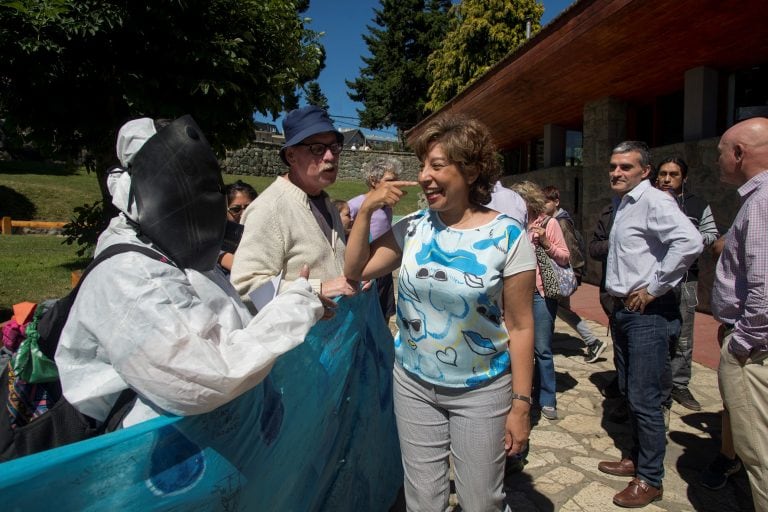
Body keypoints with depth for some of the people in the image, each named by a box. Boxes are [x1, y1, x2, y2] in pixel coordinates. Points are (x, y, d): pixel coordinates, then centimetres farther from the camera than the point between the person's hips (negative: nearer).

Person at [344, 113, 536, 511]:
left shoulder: (507, 236, -13)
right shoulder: (414, 228, -3)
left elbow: (520, 326, -10)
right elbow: (355, 271, 1)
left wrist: (521, 403, -8)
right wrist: (366, 210, -9)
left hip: (481, 390, -3)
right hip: (413, 384, 3)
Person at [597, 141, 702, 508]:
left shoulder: (654, 201, -15)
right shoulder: (622, 204, 13)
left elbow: (690, 242, -30)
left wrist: (654, 288, -22)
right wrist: (616, 303, 14)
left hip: (647, 313, -9)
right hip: (623, 310, 9)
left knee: (645, 398, 0)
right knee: (630, 391, 19)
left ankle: (650, 480, 16)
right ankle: (637, 458, 35)